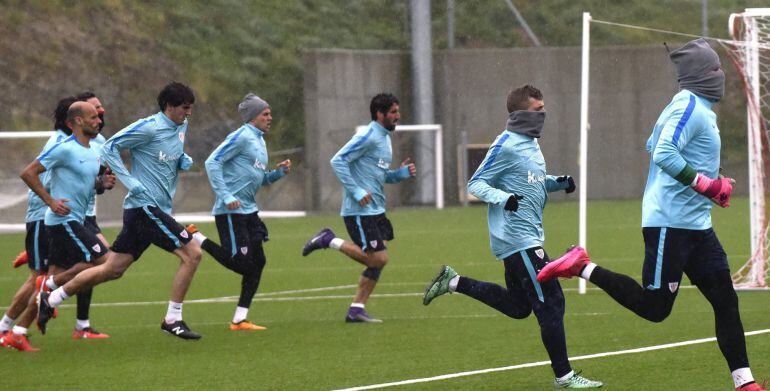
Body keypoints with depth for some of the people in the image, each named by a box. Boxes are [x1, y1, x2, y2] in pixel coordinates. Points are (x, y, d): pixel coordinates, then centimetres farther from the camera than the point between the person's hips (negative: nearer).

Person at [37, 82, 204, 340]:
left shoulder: (182, 126, 13)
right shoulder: (149, 127, -13)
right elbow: (109, 147, -10)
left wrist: (184, 161, 6)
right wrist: (130, 181, -17)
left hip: (158, 209, 9)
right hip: (144, 206, -9)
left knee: (112, 269, 11)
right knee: (192, 254, -13)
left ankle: (51, 299, 20)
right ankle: (172, 320, -7)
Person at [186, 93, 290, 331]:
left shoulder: (259, 141, 18)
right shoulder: (242, 137, -10)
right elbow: (212, 162, -16)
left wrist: (279, 172, 7)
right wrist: (226, 196, -22)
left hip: (248, 211, 10)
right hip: (230, 212, -10)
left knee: (257, 263, 5)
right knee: (240, 263, -12)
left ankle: (239, 320, 7)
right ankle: (195, 238, 4)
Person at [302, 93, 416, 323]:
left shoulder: (384, 138, 18)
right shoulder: (368, 137, -13)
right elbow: (338, 161, -18)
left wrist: (402, 173, 8)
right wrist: (356, 192, -22)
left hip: (375, 210, 10)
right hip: (360, 211, -10)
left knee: (377, 261, 5)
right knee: (378, 259, -12)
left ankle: (357, 310, 9)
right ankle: (329, 241, 0)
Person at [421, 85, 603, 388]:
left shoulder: (530, 144, 13)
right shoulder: (506, 146, -14)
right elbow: (476, 184, -12)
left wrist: (557, 182, 8)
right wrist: (503, 198, -29)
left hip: (528, 236, 10)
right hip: (518, 239, -10)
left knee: (518, 307, 17)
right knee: (550, 304, -8)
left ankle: (453, 282, 24)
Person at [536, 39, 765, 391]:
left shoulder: (690, 105, 15)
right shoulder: (691, 107, -15)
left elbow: (654, 147, 25)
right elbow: (664, 154, -26)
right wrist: (705, 184, -23)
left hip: (695, 226, 10)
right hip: (671, 223, -10)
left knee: (725, 301, 5)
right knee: (654, 307, -6)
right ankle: (583, 267, 4)